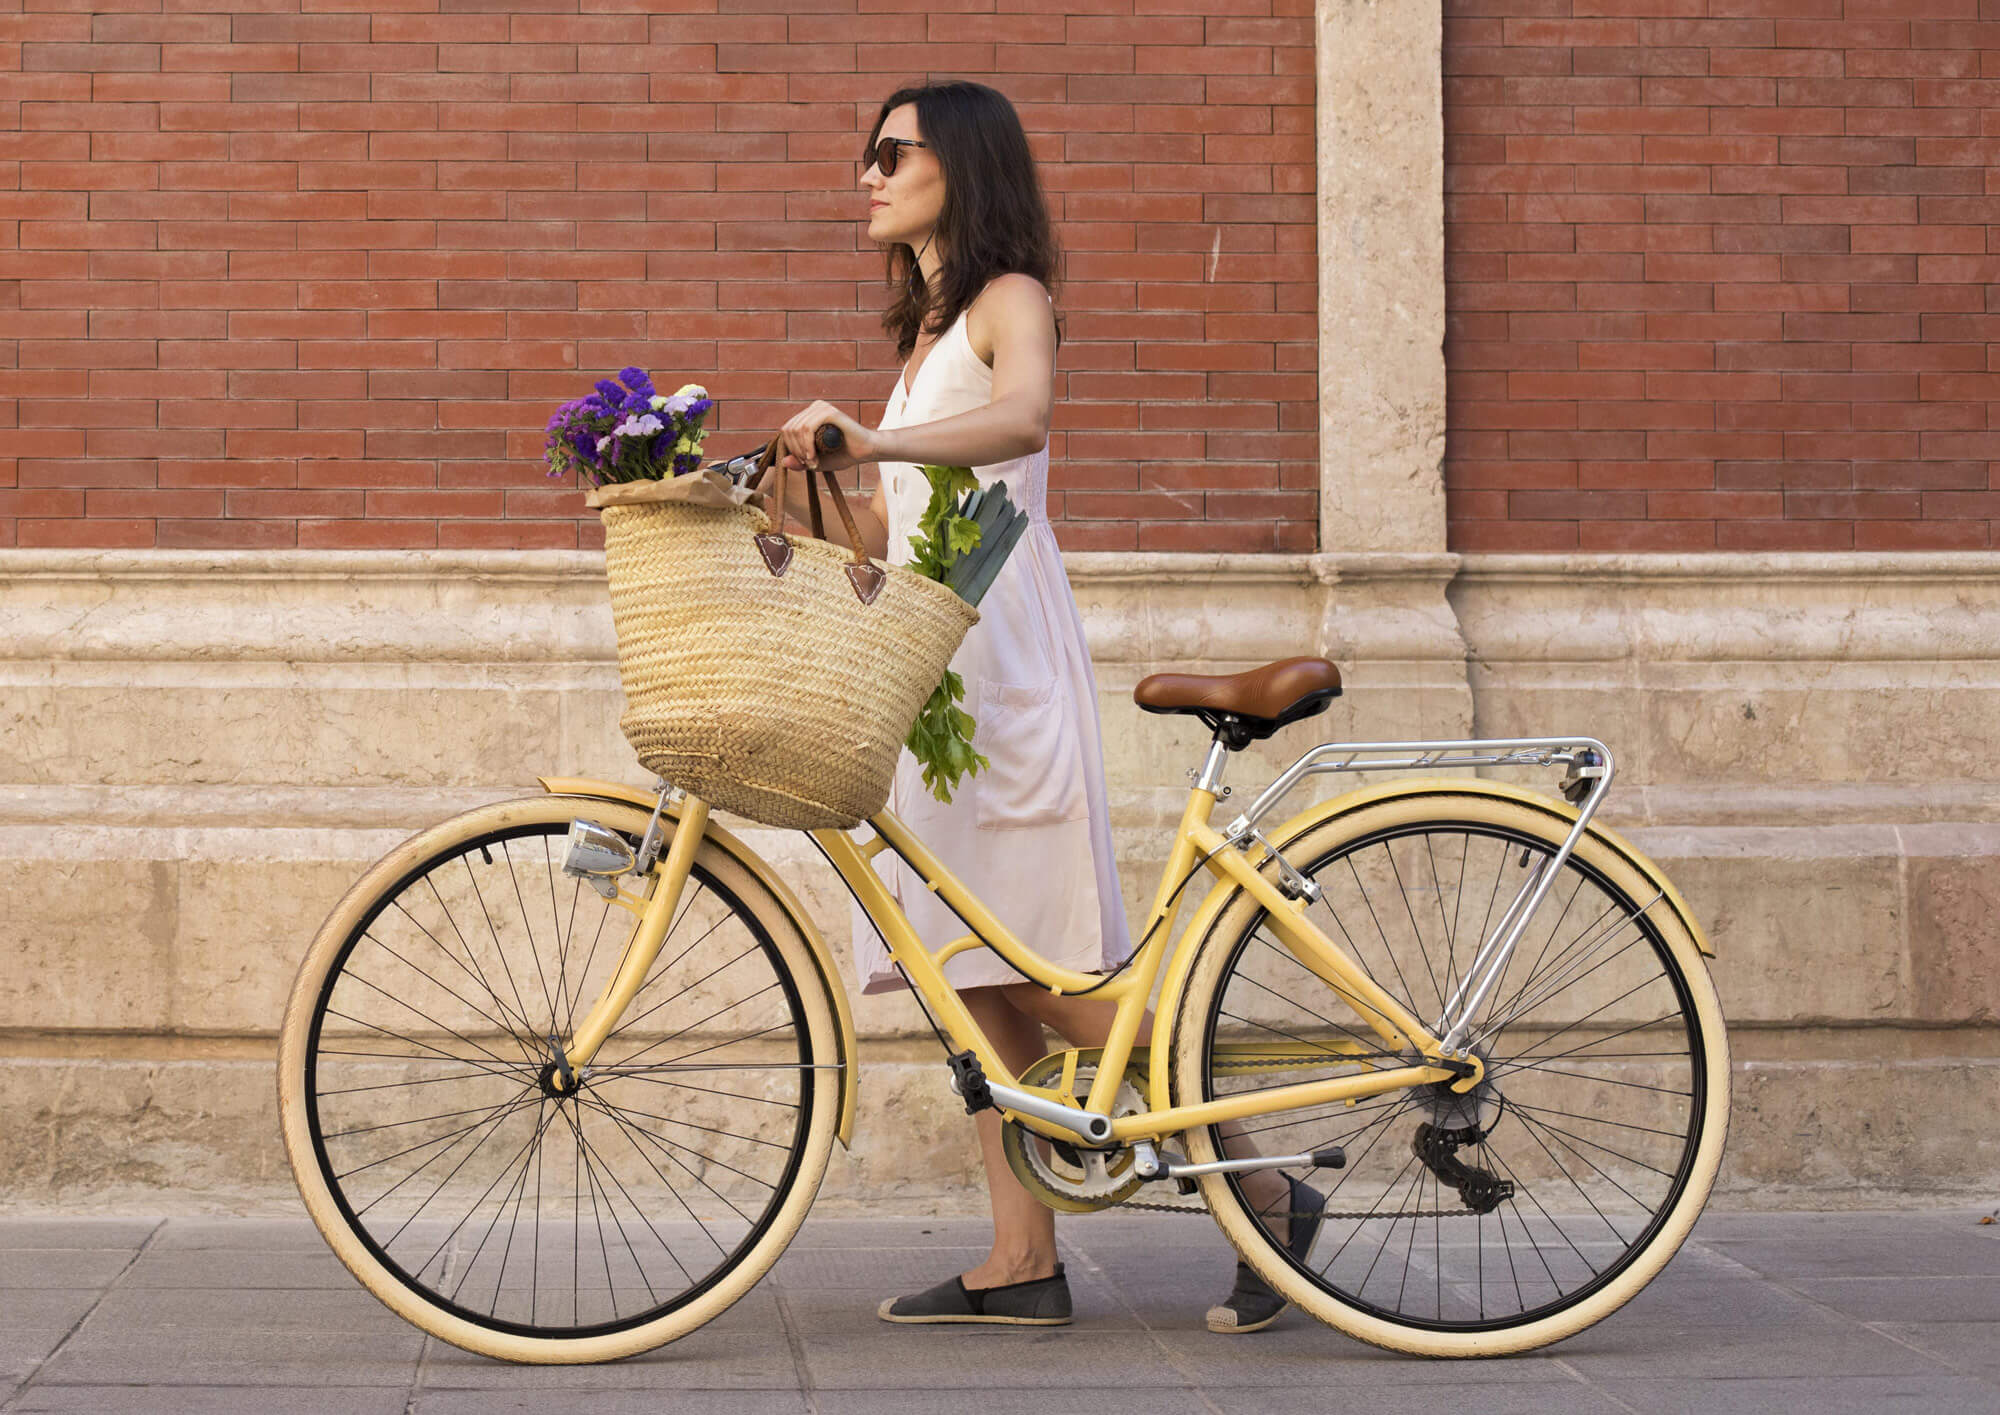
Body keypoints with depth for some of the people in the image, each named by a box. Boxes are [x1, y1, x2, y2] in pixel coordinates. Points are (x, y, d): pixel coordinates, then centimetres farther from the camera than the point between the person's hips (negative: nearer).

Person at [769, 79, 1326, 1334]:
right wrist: (809, 505, 4)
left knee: (1048, 969, -10)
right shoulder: (931, 327, 22)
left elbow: (1022, 417, -28)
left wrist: (876, 443, -41)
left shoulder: (1008, 300, -4)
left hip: (1002, 652, -9)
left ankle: (1265, 1194, 0)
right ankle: (1022, 1263, 6)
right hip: (935, 655, 9)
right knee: (977, 973, 4)